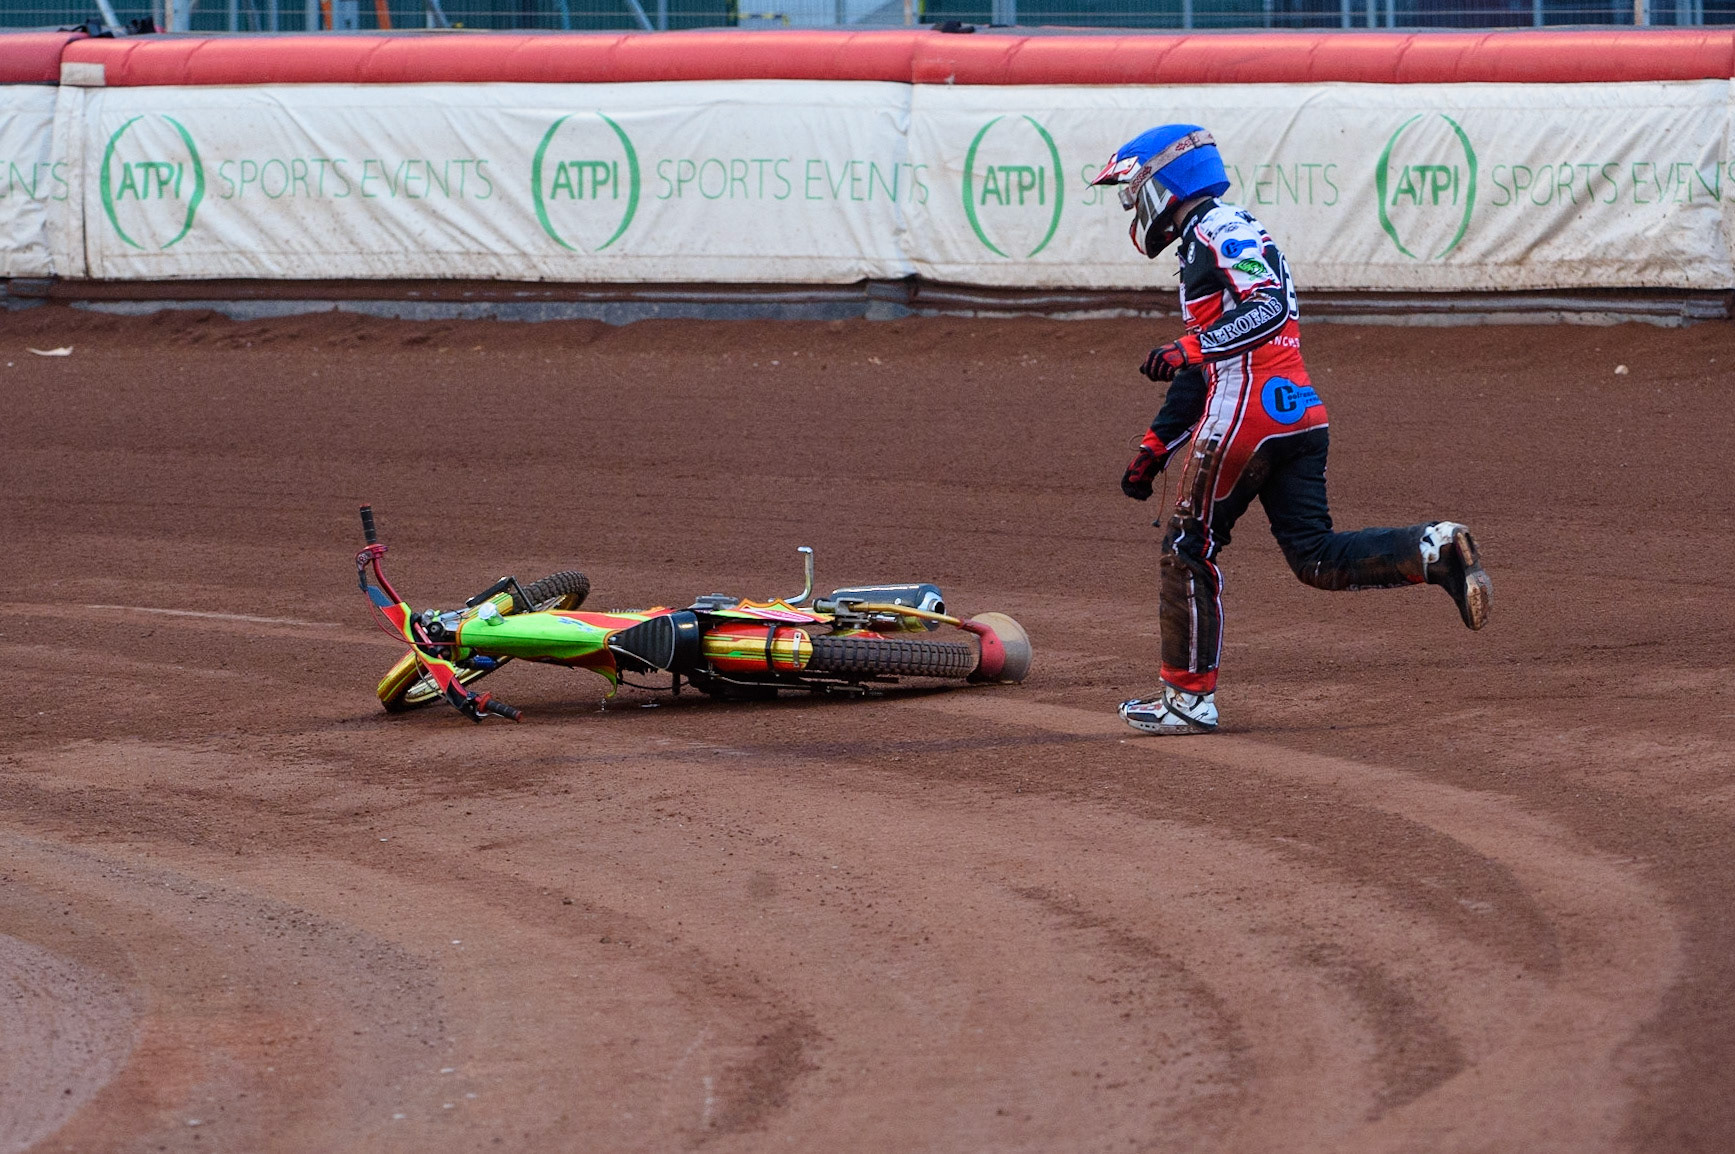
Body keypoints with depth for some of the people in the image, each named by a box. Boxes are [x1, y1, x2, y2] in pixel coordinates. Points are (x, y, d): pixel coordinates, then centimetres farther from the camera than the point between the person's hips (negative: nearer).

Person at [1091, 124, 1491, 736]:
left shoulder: (1218, 230, -5)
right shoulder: (1202, 245, 26)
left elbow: (1270, 307, -22)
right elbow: (1203, 369, 31)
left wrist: (1190, 348, -28)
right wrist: (1154, 446, 31)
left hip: (1248, 416, -9)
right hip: (1300, 414, 9)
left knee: (1187, 549, 1)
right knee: (1316, 558, 1)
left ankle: (1188, 697, 5)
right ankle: (1436, 550, -12)